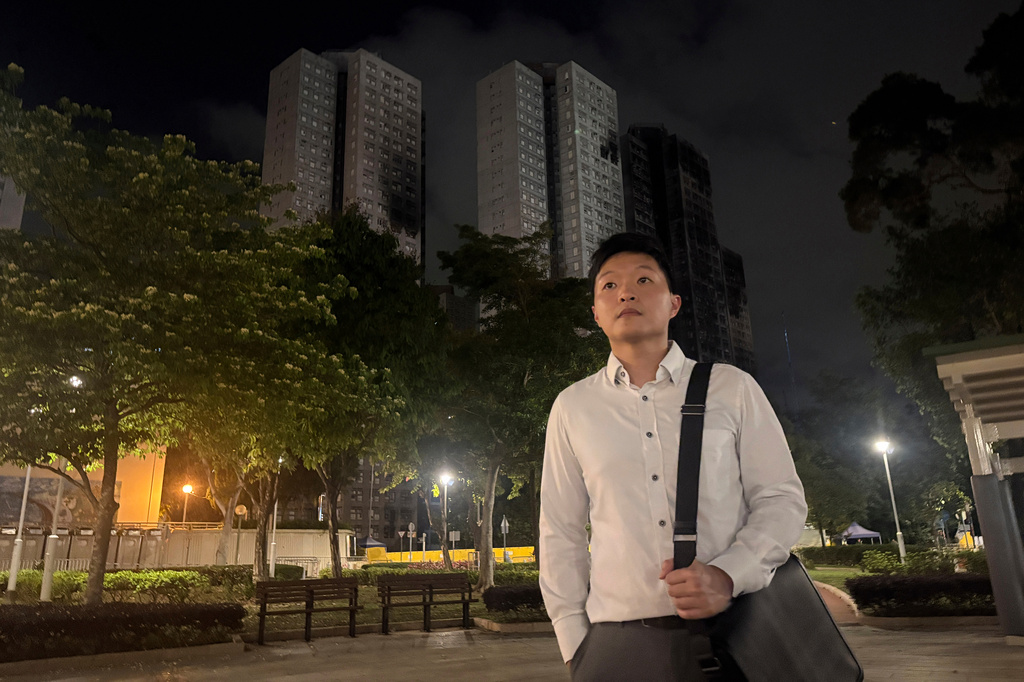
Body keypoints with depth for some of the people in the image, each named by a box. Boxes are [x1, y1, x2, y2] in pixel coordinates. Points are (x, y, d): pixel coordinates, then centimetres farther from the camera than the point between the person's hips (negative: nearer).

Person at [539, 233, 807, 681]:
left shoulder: (732, 387, 3)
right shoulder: (572, 407, 6)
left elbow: (782, 499, 4)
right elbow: (561, 533, 8)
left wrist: (728, 575, -13)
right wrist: (574, 643, 3)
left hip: (733, 638, 0)